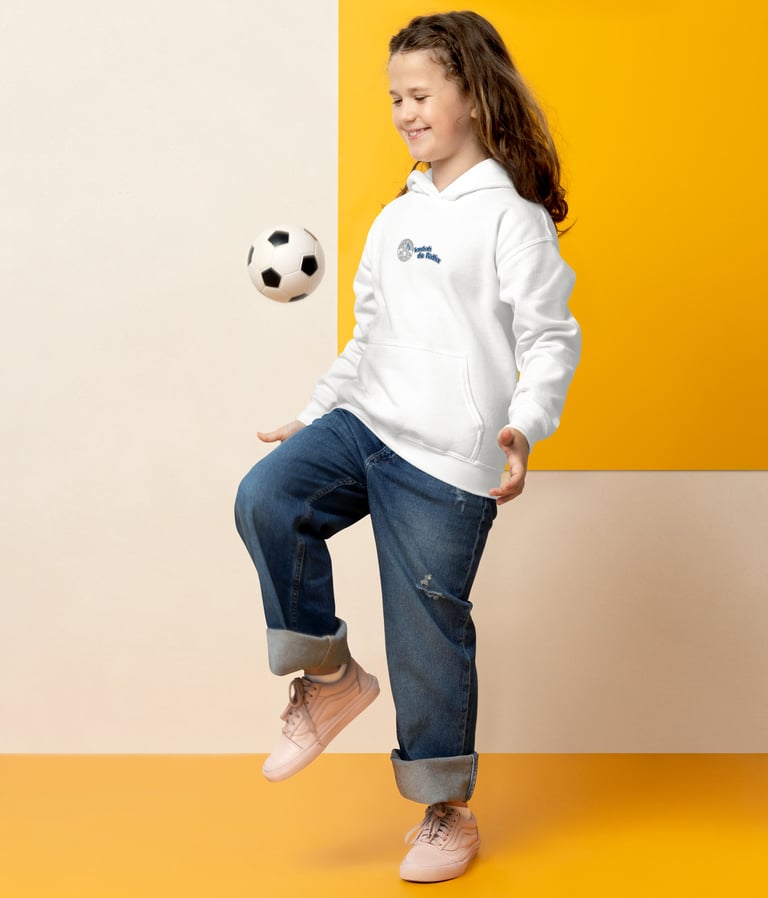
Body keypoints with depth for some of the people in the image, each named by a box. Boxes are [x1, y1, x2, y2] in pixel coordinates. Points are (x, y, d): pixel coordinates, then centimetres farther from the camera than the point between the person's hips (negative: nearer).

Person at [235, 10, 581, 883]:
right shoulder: (397, 219, 18)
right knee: (266, 498, -21)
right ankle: (328, 674, -1)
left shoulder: (511, 215, -4)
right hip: (362, 422, 6)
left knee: (429, 636, 0)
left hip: (447, 459, -6)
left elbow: (551, 338, -10)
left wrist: (524, 426, -26)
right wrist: (312, 416, 22)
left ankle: (449, 815, 19)